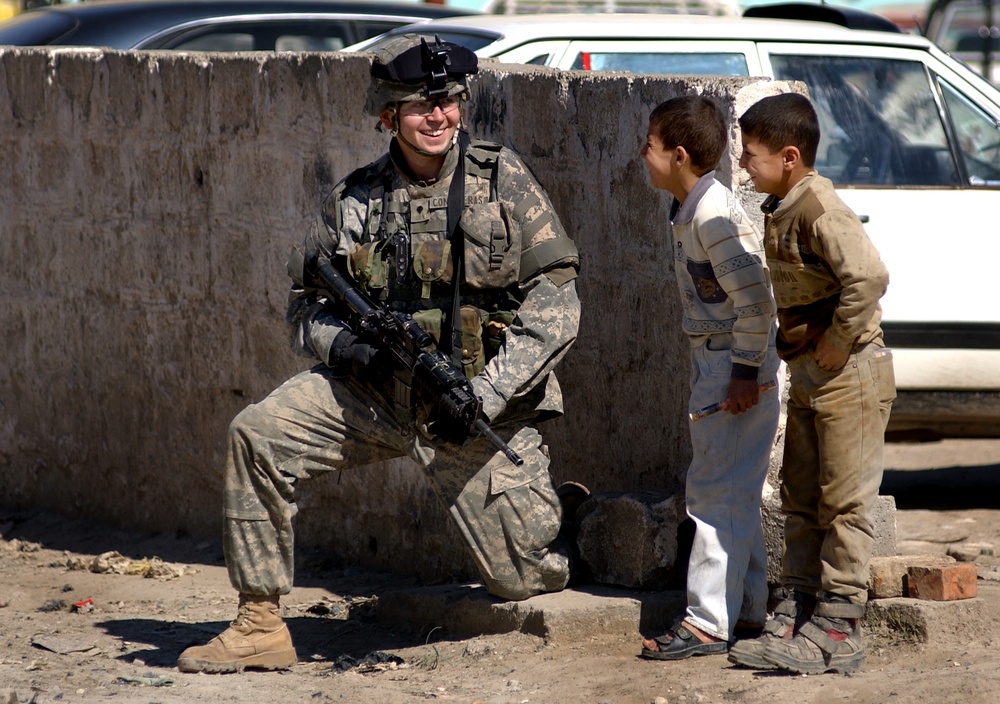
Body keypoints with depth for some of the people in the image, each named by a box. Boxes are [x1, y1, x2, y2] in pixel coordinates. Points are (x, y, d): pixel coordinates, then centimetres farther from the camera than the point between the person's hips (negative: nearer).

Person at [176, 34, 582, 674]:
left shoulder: (502, 178, -7)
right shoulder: (355, 202, 1)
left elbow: (555, 304, -11)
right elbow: (308, 313, 8)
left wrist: (486, 394, -20)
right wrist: (364, 346, -15)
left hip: (483, 407, -2)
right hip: (376, 392, 3)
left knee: (529, 579, -4)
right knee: (258, 434, -19)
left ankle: (554, 510, 35)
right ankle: (261, 626, -11)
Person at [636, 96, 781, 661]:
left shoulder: (713, 215, -20)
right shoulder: (691, 211, 11)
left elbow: (755, 298, -24)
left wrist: (745, 372, -21)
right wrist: (740, 369, 19)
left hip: (736, 365, -10)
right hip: (716, 361, 10)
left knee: (717, 492, -8)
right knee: (737, 496, 16)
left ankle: (710, 622, -6)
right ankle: (748, 610, 23)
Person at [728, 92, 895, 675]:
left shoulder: (819, 208, -20)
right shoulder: (779, 211, 10)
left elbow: (869, 276, -32)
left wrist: (835, 345, -23)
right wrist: (800, 348, 11)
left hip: (848, 375, -10)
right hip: (808, 376, 10)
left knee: (845, 505, -4)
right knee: (802, 503, 12)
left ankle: (836, 633, -2)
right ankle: (794, 620, 18)